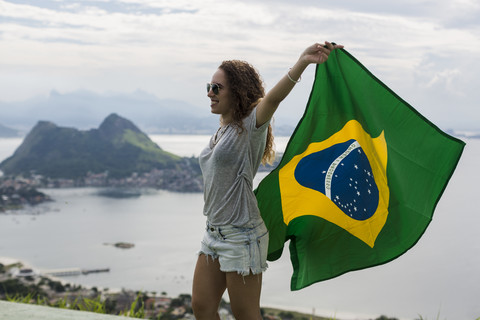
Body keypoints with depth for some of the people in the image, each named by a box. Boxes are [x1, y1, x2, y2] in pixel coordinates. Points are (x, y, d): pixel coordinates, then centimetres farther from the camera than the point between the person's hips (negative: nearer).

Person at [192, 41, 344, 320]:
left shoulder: (251, 126, -13)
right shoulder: (223, 131, 14)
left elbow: (273, 98, -31)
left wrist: (302, 63, -44)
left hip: (241, 235, -8)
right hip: (214, 232, 8)